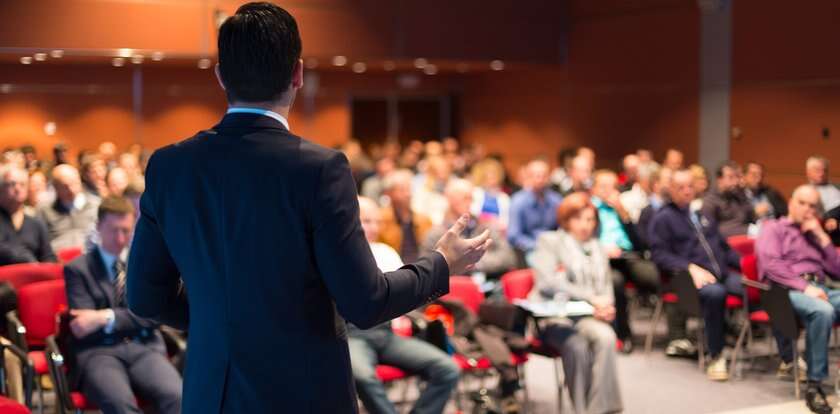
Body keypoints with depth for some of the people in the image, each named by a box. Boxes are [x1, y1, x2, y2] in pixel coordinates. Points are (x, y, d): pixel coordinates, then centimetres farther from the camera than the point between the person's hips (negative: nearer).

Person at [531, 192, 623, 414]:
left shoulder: (597, 248, 25)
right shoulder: (549, 241, 8)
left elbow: (606, 287, 23)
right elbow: (547, 283, -7)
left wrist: (605, 306, -4)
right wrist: (590, 297, -15)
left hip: (588, 316, 4)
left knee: (606, 337, -31)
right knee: (577, 346, -36)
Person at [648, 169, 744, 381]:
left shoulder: (702, 216, 29)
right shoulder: (663, 218, 9)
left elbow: (724, 247, 30)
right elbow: (660, 254, -3)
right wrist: (691, 268, -16)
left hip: (722, 274, 5)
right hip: (690, 277, -5)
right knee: (714, 292, -40)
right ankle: (716, 358, -28)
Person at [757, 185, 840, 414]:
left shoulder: (815, 234, 31)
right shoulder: (773, 228, 13)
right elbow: (771, 265, -6)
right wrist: (804, 287, -16)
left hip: (820, 290, 6)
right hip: (787, 290, -6)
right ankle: (814, 384, -30)